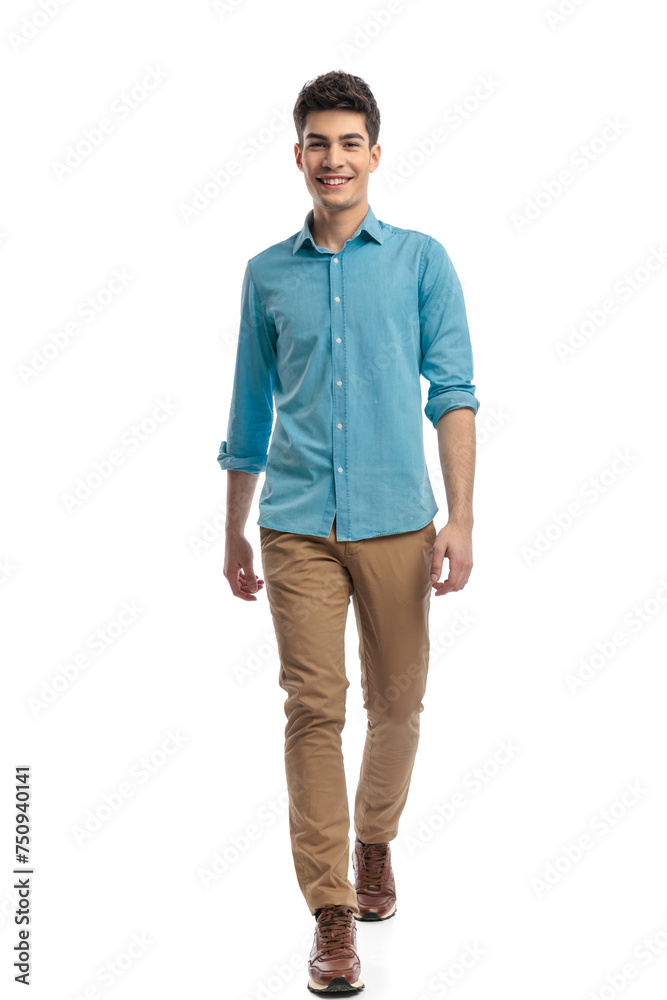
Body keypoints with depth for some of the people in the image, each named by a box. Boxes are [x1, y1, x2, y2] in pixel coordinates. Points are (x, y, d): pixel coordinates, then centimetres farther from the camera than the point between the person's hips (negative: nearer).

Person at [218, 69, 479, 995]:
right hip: (296, 526, 1)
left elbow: (453, 392, -2)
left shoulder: (421, 261, 4)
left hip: (395, 519, 0)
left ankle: (375, 840, 38)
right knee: (313, 710, -3)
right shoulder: (267, 274, 10)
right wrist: (234, 534, 17)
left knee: (396, 703, 11)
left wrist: (461, 521, -12)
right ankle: (333, 914, 6)